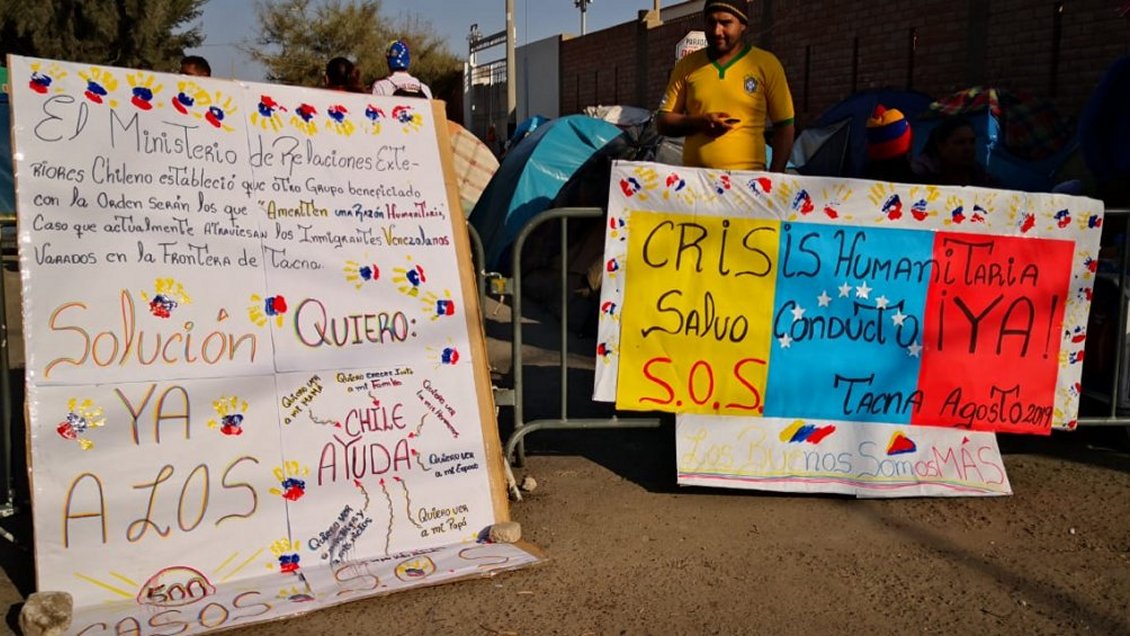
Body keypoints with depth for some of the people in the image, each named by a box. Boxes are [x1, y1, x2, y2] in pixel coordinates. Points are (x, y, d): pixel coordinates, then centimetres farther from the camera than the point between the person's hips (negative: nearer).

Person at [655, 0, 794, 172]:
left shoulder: (766, 64, 4)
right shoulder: (688, 65, 9)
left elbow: (784, 127, 5)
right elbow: (662, 121, 10)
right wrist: (699, 122, -8)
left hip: (746, 176, -2)